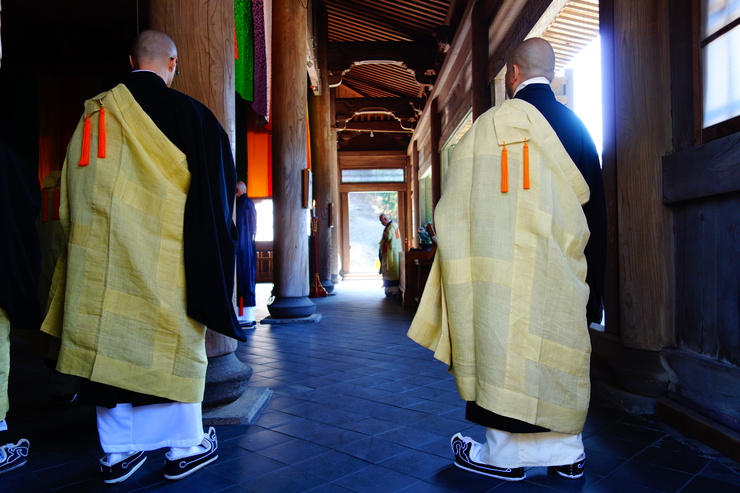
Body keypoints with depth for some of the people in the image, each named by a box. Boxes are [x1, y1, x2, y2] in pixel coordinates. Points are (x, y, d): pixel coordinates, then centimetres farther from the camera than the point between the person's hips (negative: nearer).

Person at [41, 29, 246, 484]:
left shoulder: (95, 112, 11)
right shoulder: (185, 111, -5)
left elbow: (75, 194, 14)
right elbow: (217, 179, -4)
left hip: (100, 252, 5)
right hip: (162, 250, -5)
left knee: (110, 338, 9)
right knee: (173, 342, 4)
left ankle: (117, 451, 18)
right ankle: (185, 446, 13)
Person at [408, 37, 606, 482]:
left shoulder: (498, 120, -5)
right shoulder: (574, 125, 12)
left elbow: (469, 204, -9)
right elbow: (595, 203, 13)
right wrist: (586, 262, 19)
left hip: (514, 261, -6)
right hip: (567, 261, 6)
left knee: (507, 343, 1)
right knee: (561, 344, 11)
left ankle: (506, 452, 9)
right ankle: (567, 451, 21)